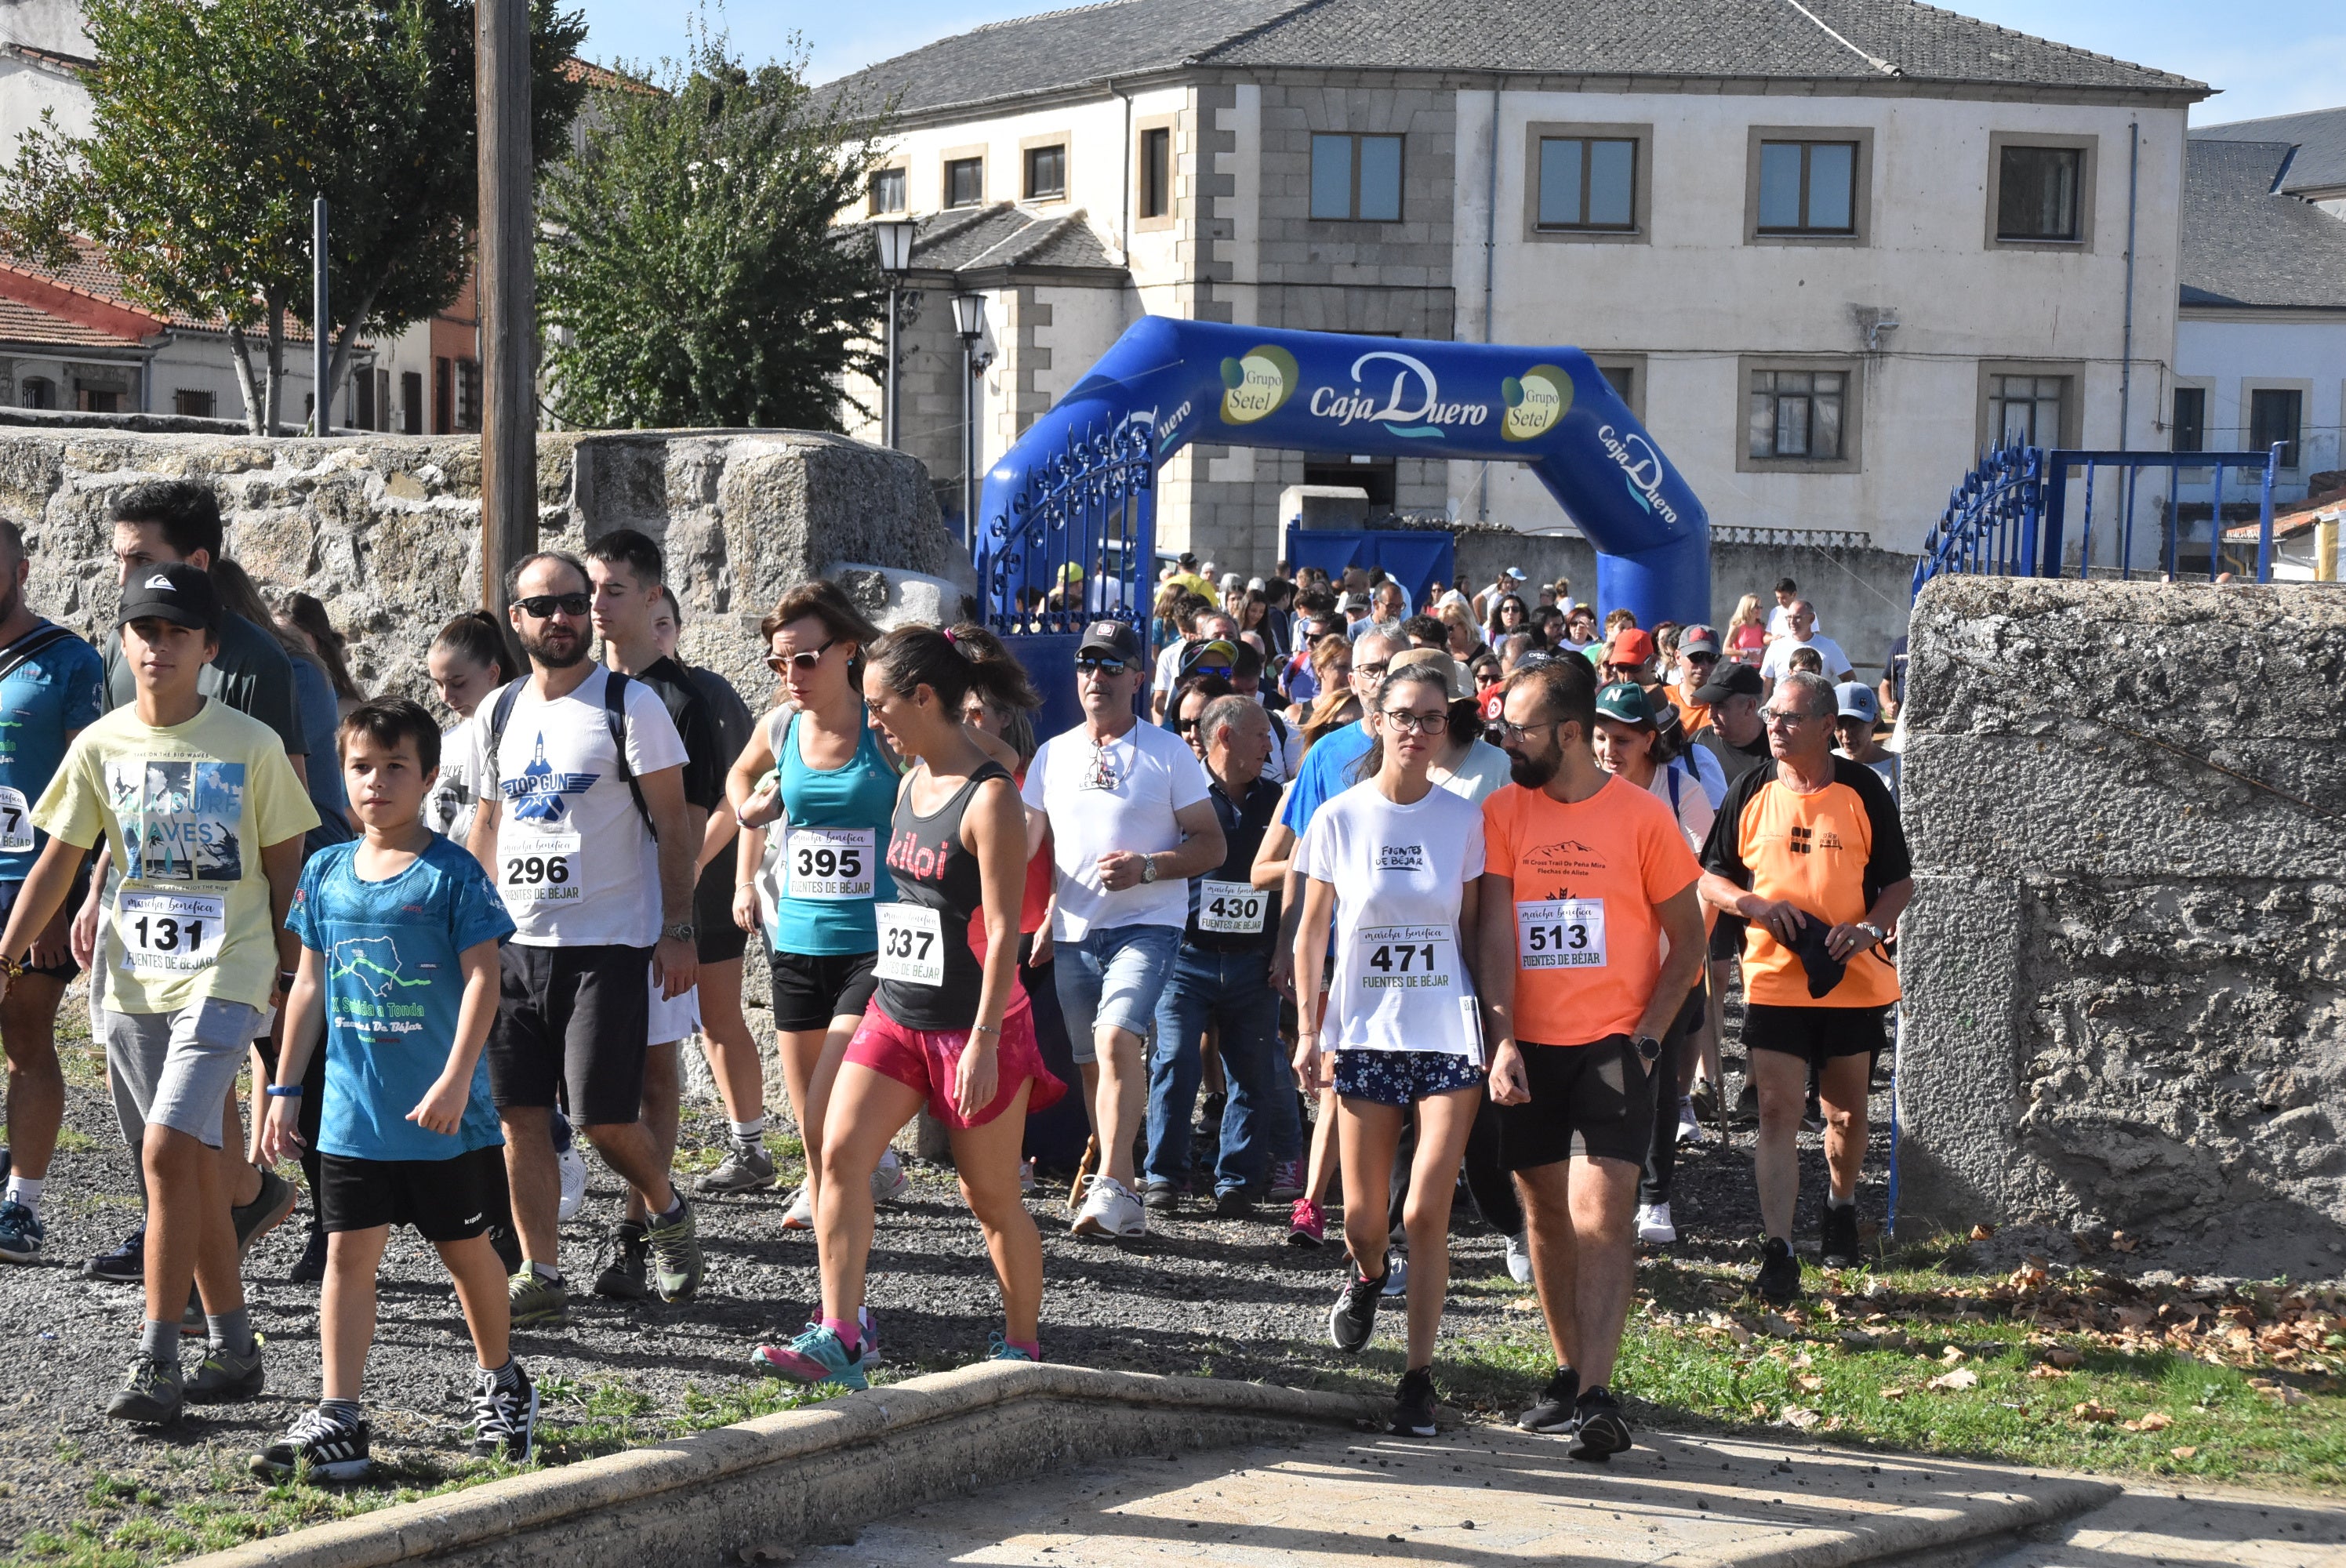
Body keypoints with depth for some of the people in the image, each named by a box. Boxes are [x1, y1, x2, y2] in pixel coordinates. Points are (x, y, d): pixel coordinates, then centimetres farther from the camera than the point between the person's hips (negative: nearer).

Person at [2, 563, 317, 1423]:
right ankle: (234, 1348, 20)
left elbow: (284, 865, 3)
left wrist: (290, 972, 3)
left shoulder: (251, 745, -4)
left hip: (224, 976, -4)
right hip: (132, 982, 4)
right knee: (193, 1165, 9)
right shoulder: (100, 746, 5)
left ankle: (157, 1359, -11)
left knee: (169, 1152, -17)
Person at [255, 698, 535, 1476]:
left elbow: (482, 979, -13)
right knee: (349, 1252, 1)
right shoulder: (325, 873, 6)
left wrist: (455, 1079, -21)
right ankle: (337, 1419, 3)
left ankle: (500, 1384, 31)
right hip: (352, 1111, 4)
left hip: (443, 1113, -4)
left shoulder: (451, 873, -8)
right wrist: (285, 1089, 11)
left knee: (464, 1248, 11)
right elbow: (310, 984, 12)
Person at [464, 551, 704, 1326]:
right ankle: (540, 1276, 12)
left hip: (607, 943, -5)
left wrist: (676, 931, -10)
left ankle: (666, 1211, 22)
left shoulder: (630, 704, -4)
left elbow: (672, 826, -4)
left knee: (605, 1116, -7)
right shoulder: (498, 713, 12)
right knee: (520, 1115, 3)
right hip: (513, 942, 5)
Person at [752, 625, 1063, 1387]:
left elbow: (1004, 932, -18)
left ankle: (1023, 1344, 23)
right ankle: (837, 1340, -10)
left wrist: (983, 1043, -22)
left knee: (991, 1196, 5)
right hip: (896, 1010, 7)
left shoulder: (989, 797, -16)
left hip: (974, 1024, -7)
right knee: (840, 1155, -8)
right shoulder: (911, 782, 9)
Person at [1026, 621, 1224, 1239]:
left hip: (1146, 925, -5)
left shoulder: (1168, 753, 0)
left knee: (1116, 1037, -26)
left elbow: (1212, 845, -1)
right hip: (1073, 930, 5)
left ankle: (1111, 1186, -27)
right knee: (1092, 1064, 8)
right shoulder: (1053, 755, 12)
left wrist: (1146, 867, -17)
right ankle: (1125, 1202, 18)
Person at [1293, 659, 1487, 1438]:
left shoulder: (1463, 819, 1)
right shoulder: (1340, 818, 1)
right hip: (1364, 1032, 1)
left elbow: (1474, 931, 6)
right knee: (1363, 1215, 5)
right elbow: (1311, 934, 5)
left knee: (1427, 1213, -7)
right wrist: (1308, 1031, 0)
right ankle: (1367, 1276, 42)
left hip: (1446, 1032, 0)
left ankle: (1419, 1375, 2)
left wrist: (1493, 1030, 1)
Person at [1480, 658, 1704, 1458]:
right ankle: (1570, 1372, 25)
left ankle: (1596, 1396, -17)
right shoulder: (1502, 813, 3)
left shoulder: (1642, 816, -3)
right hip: (1529, 1046, 3)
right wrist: (1503, 1040, -13)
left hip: (1613, 1044, -3)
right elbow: (1494, 933, -3)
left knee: (1600, 1213, -14)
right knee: (1547, 1213, 11)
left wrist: (1648, 1034, -8)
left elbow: (1687, 939, 3)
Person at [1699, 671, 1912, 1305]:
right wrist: (1760, 906, -12)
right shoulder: (1750, 793, 3)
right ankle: (1777, 1249, -10)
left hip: (1853, 981, 0)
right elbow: (1710, 877, 8)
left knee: (1846, 1112, 13)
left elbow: (1899, 882, 3)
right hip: (1773, 981, 0)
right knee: (1777, 1111, -8)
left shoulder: (1862, 791, -1)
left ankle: (1841, 1207, 40)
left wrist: (1871, 928, -16)